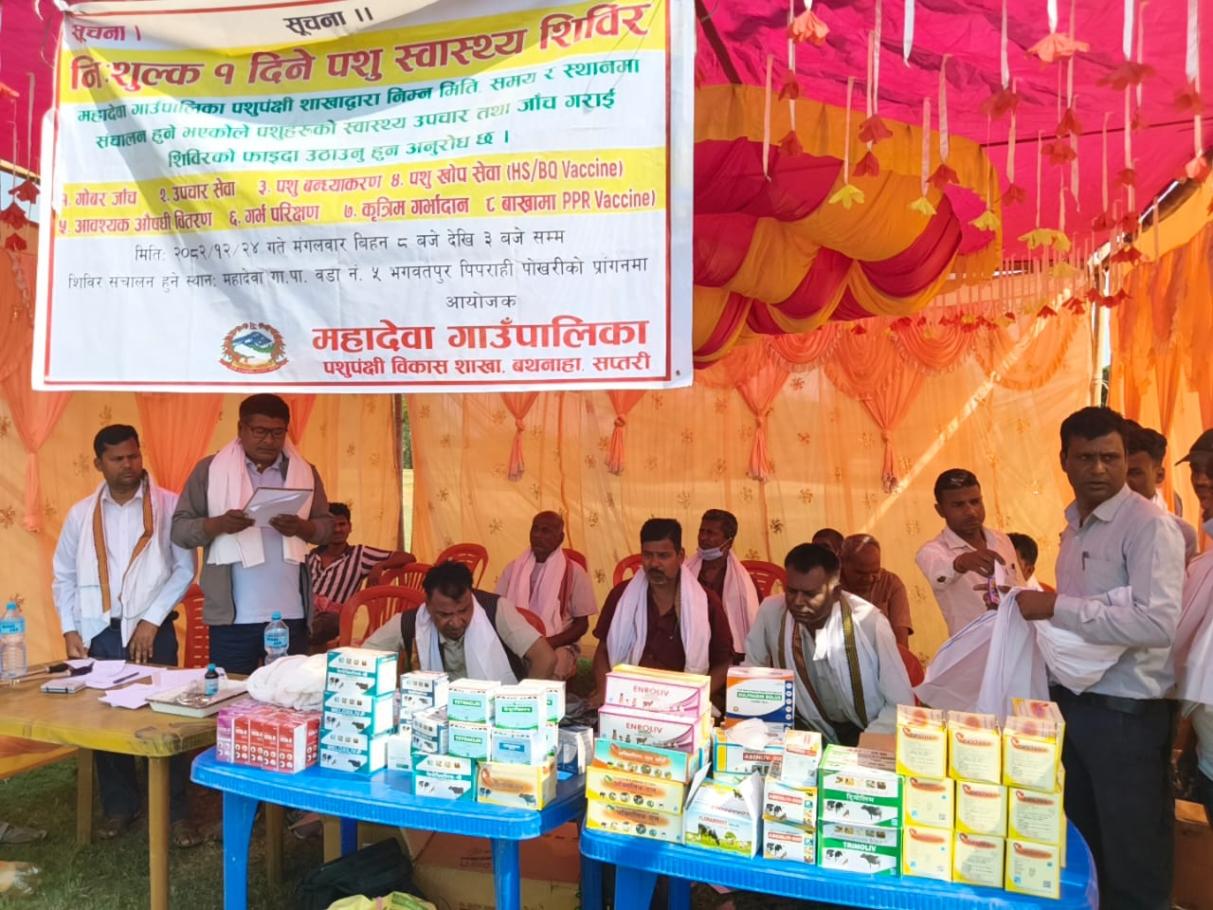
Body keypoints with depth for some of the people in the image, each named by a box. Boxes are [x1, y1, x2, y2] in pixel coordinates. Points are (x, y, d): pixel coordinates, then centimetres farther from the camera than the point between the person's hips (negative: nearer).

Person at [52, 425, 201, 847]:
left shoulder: (169, 505, -5)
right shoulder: (81, 513, 5)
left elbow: (184, 568, -6)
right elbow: (64, 577, 10)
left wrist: (151, 620, -11)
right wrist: (70, 630, 1)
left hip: (152, 630, -3)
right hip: (99, 632, 3)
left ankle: (176, 812, 11)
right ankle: (119, 806, 27)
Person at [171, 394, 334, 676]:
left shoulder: (304, 471, 8)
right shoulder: (210, 469, 2)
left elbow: (326, 526, 10)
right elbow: (179, 529, 1)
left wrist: (301, 527, -12)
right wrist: (219, 524, -18)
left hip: (291, 615, 2)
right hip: (233, 617, -2)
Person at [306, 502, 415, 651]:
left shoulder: (360, 554, 5)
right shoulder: (312, 555, 20)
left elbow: (408, 557, 0)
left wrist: (380, 566, -17)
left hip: (332, 618, -3)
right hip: (306, 612, 4)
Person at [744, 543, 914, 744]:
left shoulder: (870, 623, -22)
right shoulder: (770, 610, -13)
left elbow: (900, 704, -14)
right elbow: (752, 670, 5)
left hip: (865, 732, -3)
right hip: (807, 729, 4)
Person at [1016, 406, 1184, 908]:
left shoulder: (1149, 525, -15)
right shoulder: (1075, 524, 9)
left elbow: (1158, 624, -27)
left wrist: (1057, 607, -24)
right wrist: (1020, 600, 4)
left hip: (1125, 712, -7)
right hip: (1072, 701, 8)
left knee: (1133, 862, 9)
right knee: (1081, 844, 22)